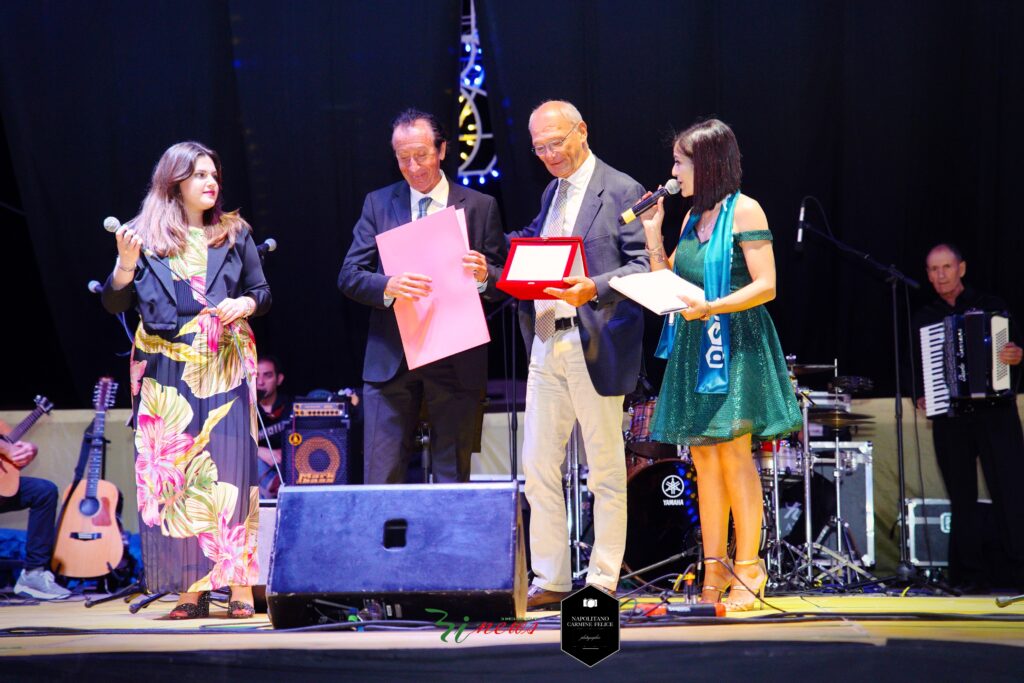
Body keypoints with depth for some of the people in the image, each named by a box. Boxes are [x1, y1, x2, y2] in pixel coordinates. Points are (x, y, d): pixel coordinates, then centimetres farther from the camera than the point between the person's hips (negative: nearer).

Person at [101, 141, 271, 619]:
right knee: (171, 474, -3)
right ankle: (191, 588, 1)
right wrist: (125, 263, -13)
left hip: (225, 370, 0)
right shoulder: (145, 237, 7)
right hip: (166, 372, 0)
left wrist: (245, 304, -7)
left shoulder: (234, 234, 11)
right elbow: (115, 304, 4)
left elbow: (261, 293, 14)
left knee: (229, 469, -7)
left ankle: (239, 587, -6)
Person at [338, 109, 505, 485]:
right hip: (391, 359, 1)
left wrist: (484, 275, -18)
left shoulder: (480, 207, 6)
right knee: (380, 480, -2)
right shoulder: (378, 204, 9)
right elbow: (349, 276, 2)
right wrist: (388, 285, -19)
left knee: (454, 479, 4)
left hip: (457, 363, 0)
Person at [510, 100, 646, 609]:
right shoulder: (551, 193, 18)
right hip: (546, 345, 7)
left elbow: (644, 268, -11)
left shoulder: (622, 192, -5)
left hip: (596, 347, -7)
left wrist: (595, 289, -25)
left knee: (605, 471, 2)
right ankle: (549, 581, 12)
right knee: (538, 468, 5)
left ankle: (602, 582, 8)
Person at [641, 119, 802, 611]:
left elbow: (765, 286, -13)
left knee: (733, 451, -11)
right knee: (703, 456, 5)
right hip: (693, 347, 8)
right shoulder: (693, 217, 17)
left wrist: (712, 307, -25)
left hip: (736, 344, -8)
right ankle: (714, 571, 8)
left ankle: (748, 570, -8)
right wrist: (653, 235, 7)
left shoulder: (744, 211, -6)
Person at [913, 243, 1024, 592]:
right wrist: (921, 397, 1)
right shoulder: (924, 319, 15)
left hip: (995, 410, -3)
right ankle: (973, 572, 6)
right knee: (962, 496, 3)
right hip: (950, 418, 3)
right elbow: (917, 368, 18)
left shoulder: (991, 305, 8)